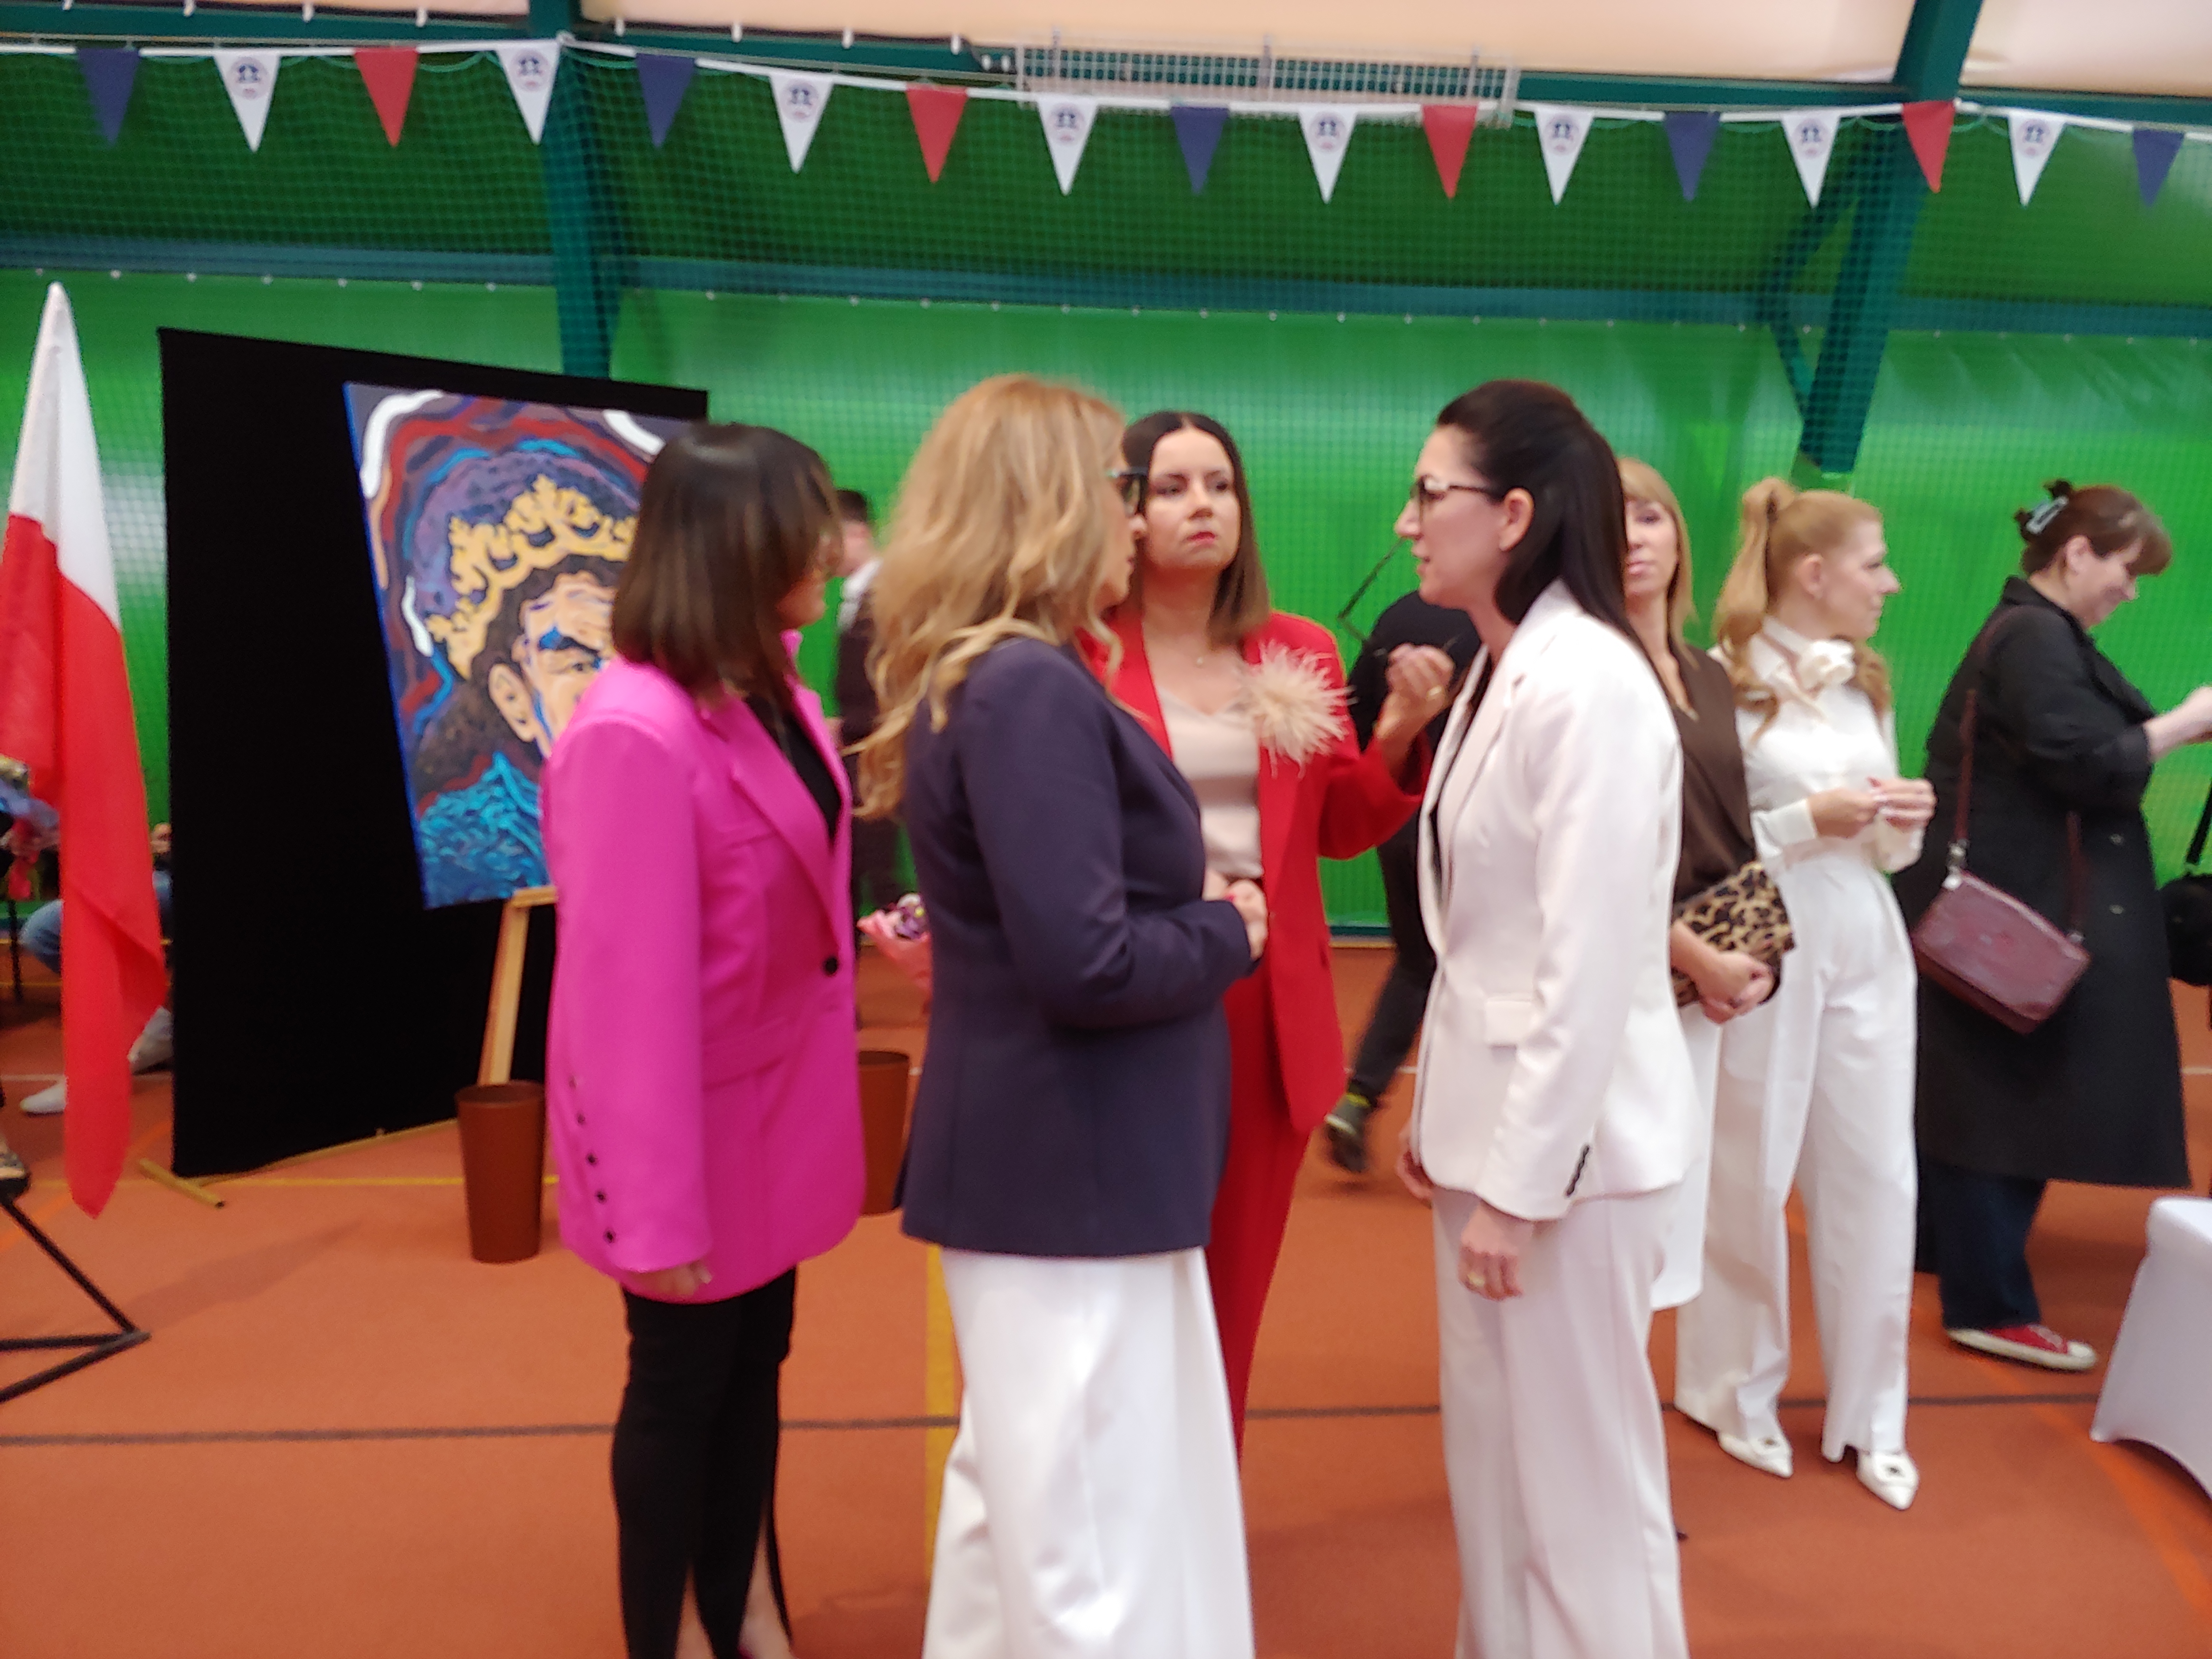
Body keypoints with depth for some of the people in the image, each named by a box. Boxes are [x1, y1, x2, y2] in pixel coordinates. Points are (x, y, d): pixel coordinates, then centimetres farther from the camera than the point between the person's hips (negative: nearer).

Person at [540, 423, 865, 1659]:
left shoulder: (778, 698, -1)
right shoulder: (635, 733, -27)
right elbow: (627, 983, -25)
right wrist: (655, 1204, -20)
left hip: (774, 1102, 8)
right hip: (697, 1122, -8)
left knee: (756, 1369, 21)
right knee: (683, 1385, 13)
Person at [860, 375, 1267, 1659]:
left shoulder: (986, 677, 10)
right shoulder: (1034, 688, -20)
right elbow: (1087, 964, -26)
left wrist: (1203, 913, 1)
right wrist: (1230, 936, -9)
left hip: (1053, 1151, 10)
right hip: (1073, 1165, -10)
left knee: (1023, 1490, 23)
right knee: (1100, 1528, 4)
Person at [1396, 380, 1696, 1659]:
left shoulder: (1590, 683, -19)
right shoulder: (1503, 672, 9)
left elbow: (1590, 965, -21)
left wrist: (1521, 1184, -17)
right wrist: (1442, 1114, 13)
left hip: (1567, 1132, -9)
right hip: (1494, 1109, 9)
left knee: (1581, 1476, 8)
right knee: (1494, 1454, 20)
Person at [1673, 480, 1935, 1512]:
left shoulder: (1865, 682, 11)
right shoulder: (1723, 683, -10)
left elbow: (1884, 849, 17)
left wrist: (1903, 828, -5)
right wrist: (1809, 821, -18)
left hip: (1868, 946, 6)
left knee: (1875, 1179, 7)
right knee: (1750, 1182, 7)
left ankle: (1869, 1417, 23)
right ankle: (1737, 1393, 28)